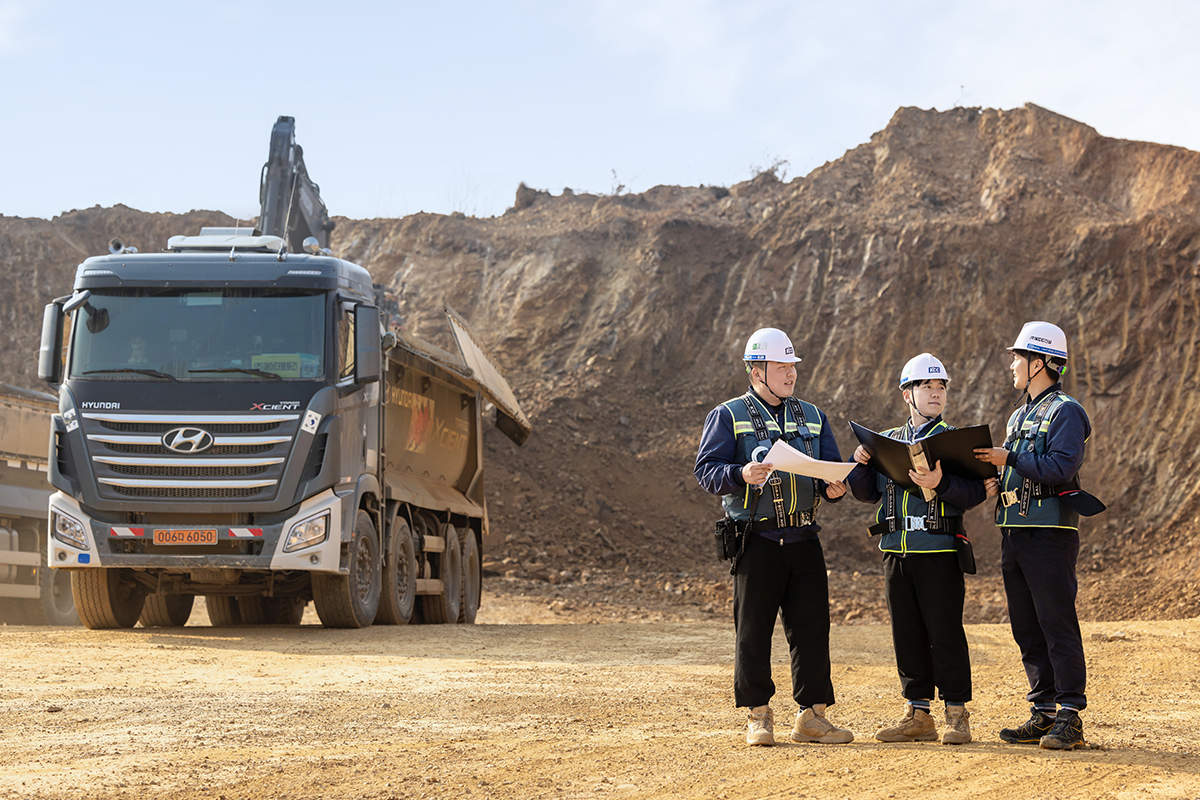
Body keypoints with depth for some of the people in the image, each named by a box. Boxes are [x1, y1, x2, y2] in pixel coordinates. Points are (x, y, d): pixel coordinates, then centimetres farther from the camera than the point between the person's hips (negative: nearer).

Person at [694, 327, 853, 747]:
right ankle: (759, 716, 9)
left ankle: (811, 715, 8)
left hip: (804, 539, 4)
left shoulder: (812, 417, 17)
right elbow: (706, 469, -4)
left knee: (812, 626, 1)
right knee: (753, 629, 0)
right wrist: (741, 475, -23)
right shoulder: (728, 416, 3)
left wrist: (834, 488, -5)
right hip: (756, 539, -4)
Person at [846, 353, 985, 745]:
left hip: (939, 552, -5)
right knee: (907, 634, 8)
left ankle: (956, 713, 4)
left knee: (945, 632, -3)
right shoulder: (886, 442, 15)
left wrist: (940, 483, -26)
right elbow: (867, 492, 17)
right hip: (896, 551, 5)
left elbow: (975, 491, -9)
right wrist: (861, 462, -1)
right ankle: (918, 715, 15)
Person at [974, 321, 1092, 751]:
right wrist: (997, 484, 6)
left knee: (1058, 626, -8)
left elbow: (1061, 468, -19)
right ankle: (1044, 712, 14)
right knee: (1027, 629, 9)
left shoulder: (1065, 412, -7)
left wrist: (1009, 460, -19)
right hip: (1014, 533, 9)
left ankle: (1069, 717, -6)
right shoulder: (1019, 416, 21)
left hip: (1050, 533, -9)